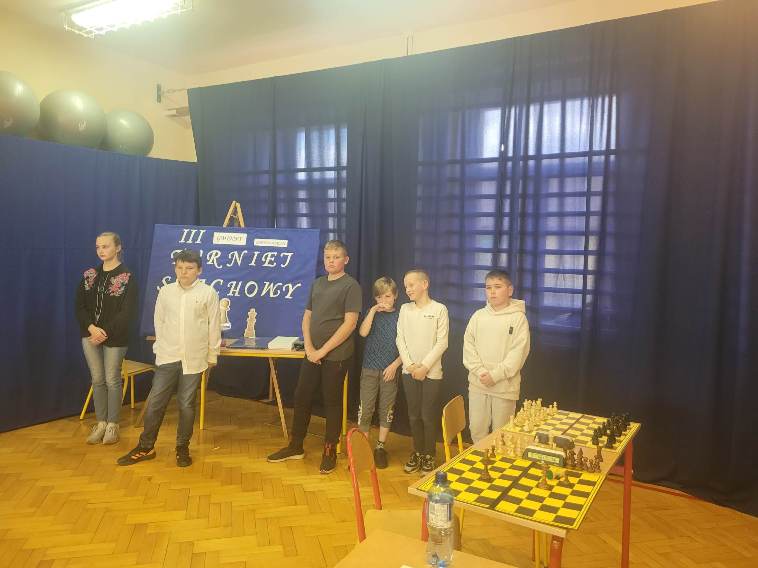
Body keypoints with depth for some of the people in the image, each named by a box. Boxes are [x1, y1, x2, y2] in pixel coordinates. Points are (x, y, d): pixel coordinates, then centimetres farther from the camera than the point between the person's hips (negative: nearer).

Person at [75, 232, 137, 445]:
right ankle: (101, 422, 22)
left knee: (112, 380, 4)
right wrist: (91, 327, -12)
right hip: (91, 335, 4)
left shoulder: (127, 277, -8)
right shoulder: (89, 275, 7)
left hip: (114, 338, -4)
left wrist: (106, 332, -17)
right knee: (97, 380, 10)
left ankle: (112, 424, 17)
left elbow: (127, 313, -13)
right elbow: (80, 305, 4)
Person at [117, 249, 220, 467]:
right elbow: (159, 321, 11)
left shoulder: (208, 293, -5)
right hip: (167, 357, 2)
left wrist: (212, 355, 3)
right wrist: (161, 347, 11)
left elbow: (214, 326, 0)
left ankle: (182, 448, 23)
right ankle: (146, 447, 21)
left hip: (194, 359, -2)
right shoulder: (165, 291, 3)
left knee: (186, 404, 6)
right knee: (154, 402, 5)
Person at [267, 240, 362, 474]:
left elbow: (349, 323, -15)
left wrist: (323, 350, -15)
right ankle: (295, 446, 27)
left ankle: (330, 451, 19)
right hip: (313, 354, 6)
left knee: (332, 402, 5)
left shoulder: (351, 286, -8)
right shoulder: (317, 283, 11)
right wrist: (309, 347, -3)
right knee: (301, 398, 11)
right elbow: (307, 317, 12)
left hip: (336, 355, -6)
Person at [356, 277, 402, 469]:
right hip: (370, 369, 0)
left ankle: (380, 447, 20)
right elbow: (363, 332, -15)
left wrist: (395, 365, -10)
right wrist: (373, 310, -17)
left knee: (386, 409, 8)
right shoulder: (372, 314, 4)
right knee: (365, 408, 1)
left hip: (390, 370, 0)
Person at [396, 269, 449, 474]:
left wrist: (424, 366, -14)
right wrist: (410, 365, -7)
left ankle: (429, 455, 17)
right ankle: (417, 452, 26)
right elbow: (400, 339, 3)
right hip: (409, 371, 4)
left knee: (428, 416, 2)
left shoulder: (439, 309, -6)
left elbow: (441, 342, -9)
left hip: (431, 372, -4)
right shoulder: (405, 309, 5)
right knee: (414, 415, 11)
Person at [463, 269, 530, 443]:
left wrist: (495, 375, -15)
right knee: (477, 429, 11)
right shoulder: (478, 316, 5)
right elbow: (468, 346, 3)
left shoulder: (518, 317, -6)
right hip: (477, 384, 3)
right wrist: (480, 372, -10)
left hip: (504, 386, -3)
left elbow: (518, 352, -11)